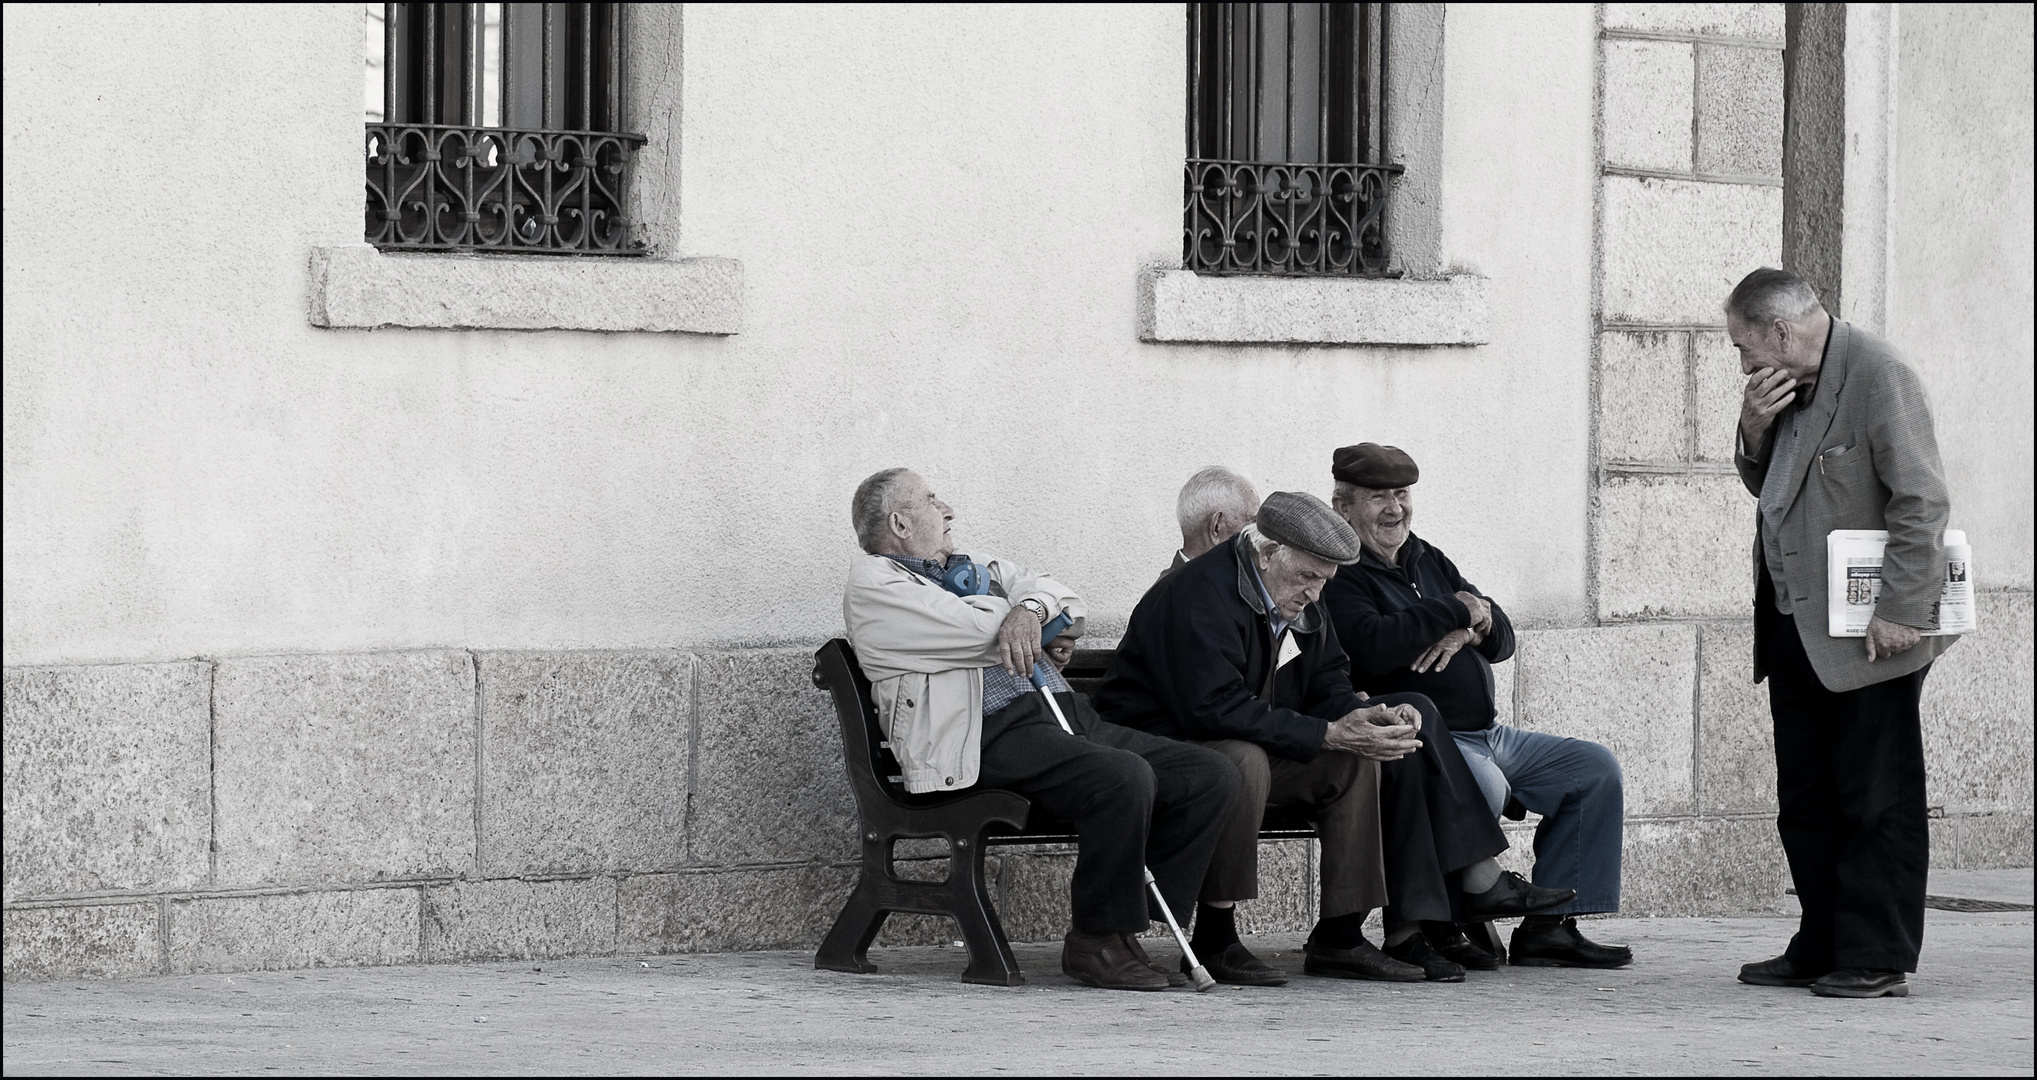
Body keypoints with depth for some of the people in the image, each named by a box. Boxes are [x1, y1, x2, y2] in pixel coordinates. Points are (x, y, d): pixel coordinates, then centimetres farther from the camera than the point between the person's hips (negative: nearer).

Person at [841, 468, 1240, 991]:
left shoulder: (971, 570, 31)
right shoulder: (873, 584, 4)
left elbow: (1062, 596, 16)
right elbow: (979, 629, -9)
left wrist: (1029, 609, -6)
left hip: (1067, 714, 9)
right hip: (992, 734, -9)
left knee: (1211, 775, -5)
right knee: (1124, 778, -33)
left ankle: (1122, 932, -4)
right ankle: (1096, 942, -18)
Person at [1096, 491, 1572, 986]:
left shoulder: (1298, 604, 8)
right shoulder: (1201, 596, -23)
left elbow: (1327, 686, 12)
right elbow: (1215, 709, -32)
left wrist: (1366, 717, -13)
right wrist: (1329, 735, -31)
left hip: (1250, 749, 9)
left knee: (1360, 757, -5)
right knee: (1244, 760, -39)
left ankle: (1339, 937, -6)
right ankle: (1214, 939, -27)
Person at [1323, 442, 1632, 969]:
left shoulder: (1430, 562, 21)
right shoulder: (1339, 579, -5)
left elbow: (1502, 638, 16)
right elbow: (1375, 648, -25)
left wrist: (1469, 628, -9)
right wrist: (1456, 611, -14)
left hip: (1489, 734, 9)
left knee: (1596, 767, 2)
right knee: (1484, 783, -37)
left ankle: (1549, 925, -2)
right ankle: (1438, 929, -22)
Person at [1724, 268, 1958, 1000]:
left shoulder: (1877, 377, -15)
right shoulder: (1784, 388, 13)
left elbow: (1922, 501, -19)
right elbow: (1763, 487, 22)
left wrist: (1900, 612, -21)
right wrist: (1756, 432, 1)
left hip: (1865, 632, -9)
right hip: (1794, 625, 9)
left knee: (1877, 798, -2)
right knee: (1805, 802, 13)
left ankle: (1878, 958, 1)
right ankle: (1823, 948, 21)